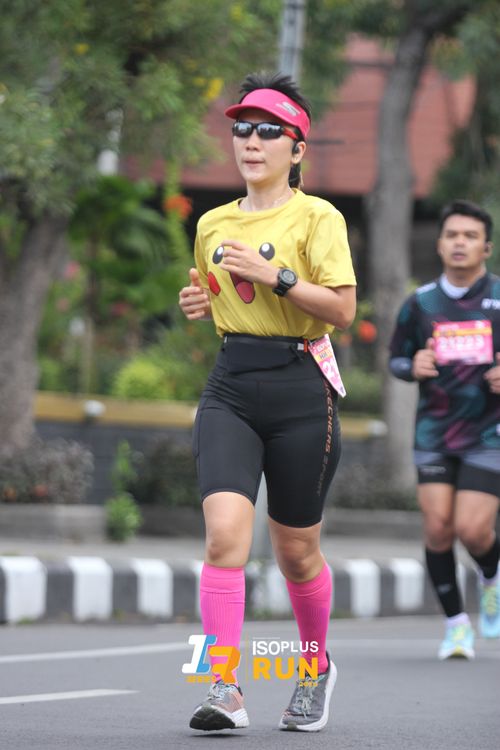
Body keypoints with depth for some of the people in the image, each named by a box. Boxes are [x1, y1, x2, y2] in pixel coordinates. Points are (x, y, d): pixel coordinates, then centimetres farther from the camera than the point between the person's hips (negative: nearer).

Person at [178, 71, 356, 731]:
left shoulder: (318, 217, -3)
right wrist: (200, 302, 6)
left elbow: (343, 309, -11)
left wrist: (274, 276, -19)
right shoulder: (213, 225, 12)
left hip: (300, 389, -3)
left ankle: (317, 665, 35)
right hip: (230, 390, 3)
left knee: (296, 552, 8)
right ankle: (225, 691, -20)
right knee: (225, 533, -17)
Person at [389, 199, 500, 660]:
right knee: (438, 526, -7)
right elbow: (397, 359, 14)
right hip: (435, 431, 2)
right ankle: (456, 622, 10)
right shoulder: (420, 304, 3)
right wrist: (413, 366, -9)